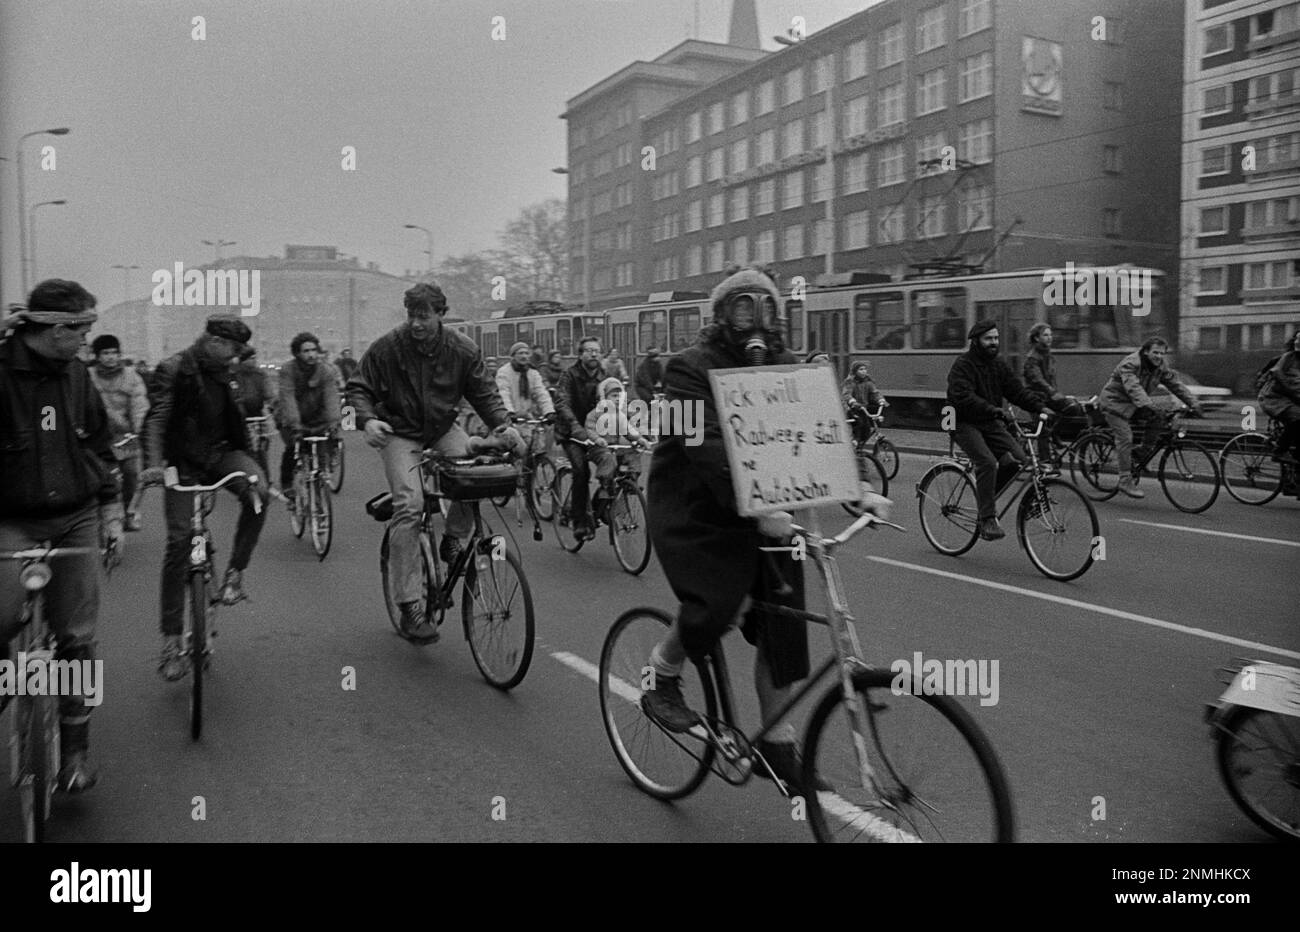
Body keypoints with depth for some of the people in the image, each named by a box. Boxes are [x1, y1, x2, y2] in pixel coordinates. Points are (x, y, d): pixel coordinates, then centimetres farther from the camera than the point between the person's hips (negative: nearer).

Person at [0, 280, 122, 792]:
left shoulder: (76, 375, 5)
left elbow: (101, 446, 14)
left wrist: (111, 509, 13)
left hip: (76, 520, 4)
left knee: (76, 639, 5)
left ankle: (75, 750, 17)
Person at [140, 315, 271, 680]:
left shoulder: (224, 375, 9)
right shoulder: (174, 369, -9)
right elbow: (157, 417, -19)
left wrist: (252, 469, 18)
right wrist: (153, 463, -35)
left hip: (220, 452, 4)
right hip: (183, 461, -4)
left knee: (257, 492, -28)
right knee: (178, 541, -9)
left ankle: (234, 573, -11)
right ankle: (171, 639, -1)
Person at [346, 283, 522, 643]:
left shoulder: (463, 350, -5)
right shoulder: (386, 347, -11)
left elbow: (484, 393, 1)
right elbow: (359, 388, -5)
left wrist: (503, 425, -16)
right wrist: (367, 420, -24)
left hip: (443, 430, 3)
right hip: (400, 434, -3)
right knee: (409, 506, -21)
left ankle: (453, 538, 3)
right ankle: (409, 606, -16)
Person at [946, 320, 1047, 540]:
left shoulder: (999, 366, 11)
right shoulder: (962, 365, -11)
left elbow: (1018, 391, 4)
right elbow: (964, 398, -25)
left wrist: (1041, 406, -13)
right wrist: (996, 411, -34)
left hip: (990, 423, 7)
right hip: (965, 423, -7)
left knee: (1016, 457, -15)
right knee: (988, 462, -26)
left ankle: (986, 495, 6)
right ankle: (987, 519, -21)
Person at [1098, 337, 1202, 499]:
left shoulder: (1160, 368, -2)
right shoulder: (1130, 364, -25)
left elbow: (1176, 385, -4)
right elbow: (1133, 387, -40)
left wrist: (1193, 404, -14)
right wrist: (1147, 405, -55)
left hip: (1135, 404, 7)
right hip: (1115, 402, -7)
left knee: (1158, 418, -16)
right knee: (1125, 438, -18)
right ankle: (1125, 481, -15)